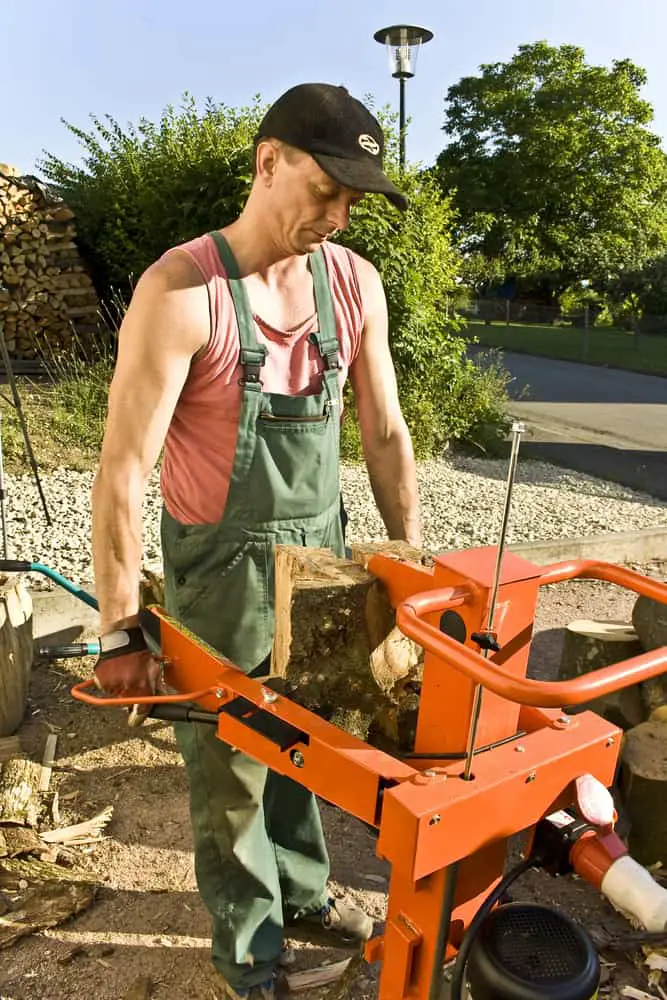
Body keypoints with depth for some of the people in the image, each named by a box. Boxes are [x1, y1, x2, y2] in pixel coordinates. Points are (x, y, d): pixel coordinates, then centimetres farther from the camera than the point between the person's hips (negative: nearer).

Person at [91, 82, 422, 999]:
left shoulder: (355, 283, -2)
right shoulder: (181, 291, -20)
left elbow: (385, 433, 3)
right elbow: (122, 471, -19)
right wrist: (121, 631, -17)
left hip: (320, 554, 5)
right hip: (221, 570, -5)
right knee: (231, 764, 14)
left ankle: (301, 887, 49)